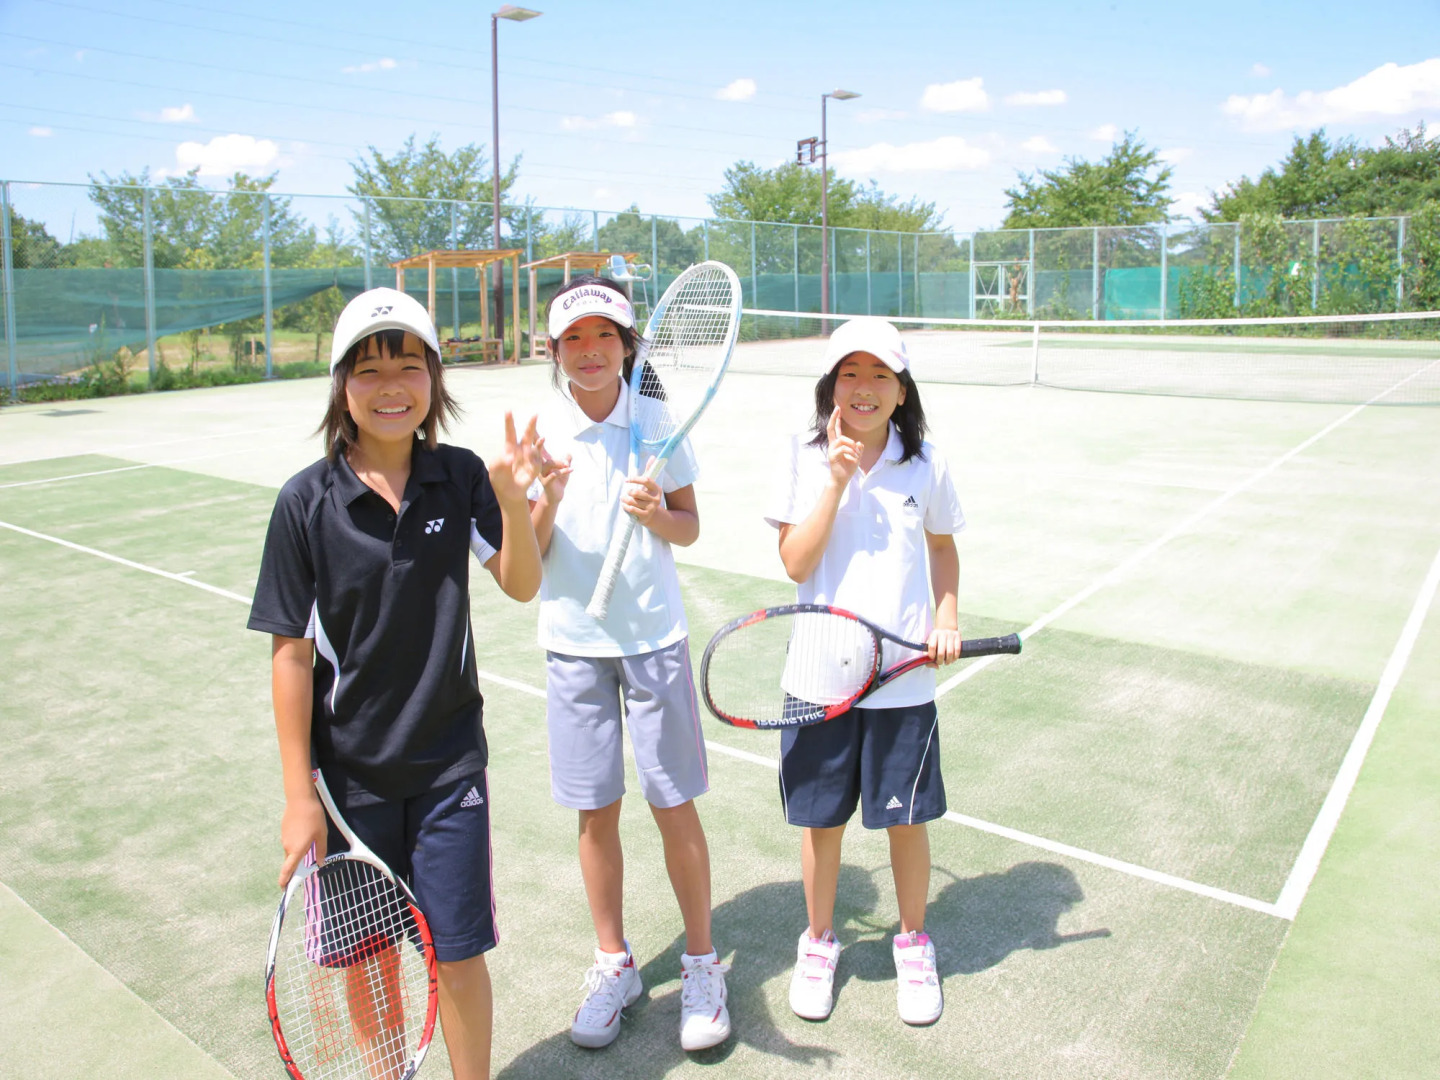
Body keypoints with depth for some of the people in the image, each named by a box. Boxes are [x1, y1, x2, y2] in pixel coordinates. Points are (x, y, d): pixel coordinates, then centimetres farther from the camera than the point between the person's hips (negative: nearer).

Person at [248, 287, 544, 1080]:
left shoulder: (460, 477, -6)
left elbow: (521, 585, -2)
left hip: (449, 762, 1)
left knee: (458, 954, 8)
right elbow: (291, 656, -8)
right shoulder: (307, 501, -11)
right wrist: (298, 797, -6)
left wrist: (513, 500, -20)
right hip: (349, 771, 0)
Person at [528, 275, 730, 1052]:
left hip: (654, 636, -1)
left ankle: (702, 963, 25)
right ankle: (613, 964, 31)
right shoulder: (540, 434, -3)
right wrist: (548, 503, -21)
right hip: (573, 643, 1)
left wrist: (655, 514, -18)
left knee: (674, 805, 4)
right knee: (595, 811, 10)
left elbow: (689, 528, 3)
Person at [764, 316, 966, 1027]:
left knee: (906, 819, 11)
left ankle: (913, 942, 36)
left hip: (903, 677, 1)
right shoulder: (806, 459, -5)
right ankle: (819, 941, 36)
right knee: (821, 818, 12)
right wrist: (837, 476, -18)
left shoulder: (924, 464, -2)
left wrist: (947, 619, -1)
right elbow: (796, 563, -11)